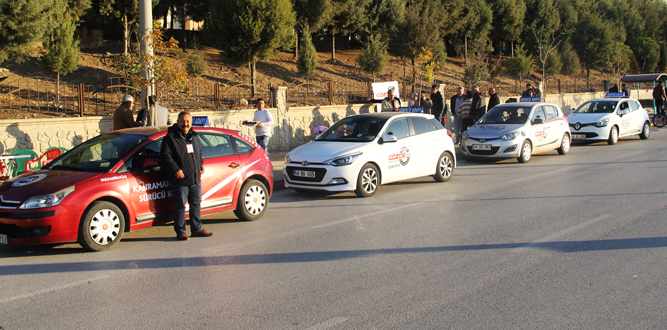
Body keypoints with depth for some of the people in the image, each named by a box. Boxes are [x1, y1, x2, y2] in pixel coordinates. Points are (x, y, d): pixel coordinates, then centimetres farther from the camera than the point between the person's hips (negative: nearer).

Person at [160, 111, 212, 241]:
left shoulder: (194, 137, 15)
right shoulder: (171, 138, -7)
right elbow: (165, 157, -12)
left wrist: (201, 164, 14)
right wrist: (176, 169, -20)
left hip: (195, 179, 7)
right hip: (180, 180, -7)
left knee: (196, 204, 12)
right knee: (180, 206, -1)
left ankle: (197, 229, 22)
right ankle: (180, 231, 8)